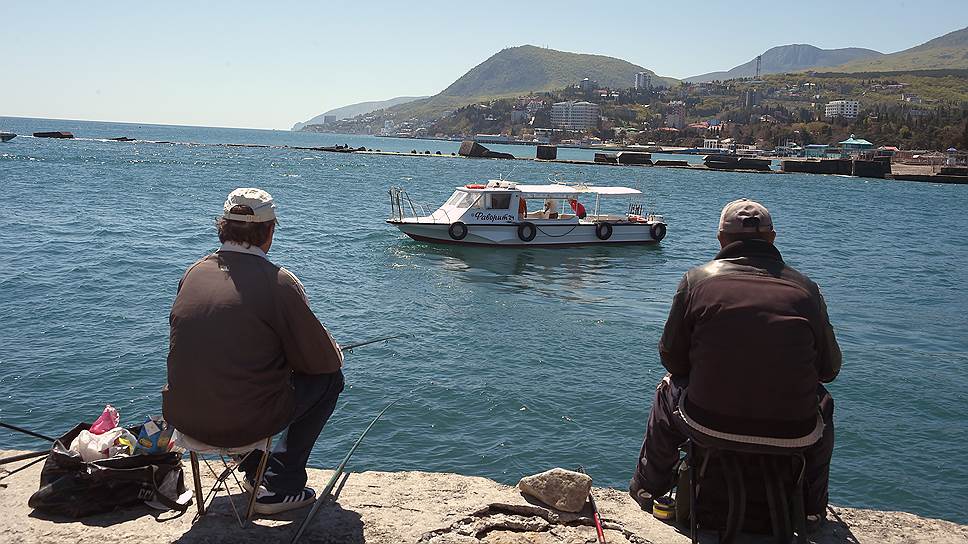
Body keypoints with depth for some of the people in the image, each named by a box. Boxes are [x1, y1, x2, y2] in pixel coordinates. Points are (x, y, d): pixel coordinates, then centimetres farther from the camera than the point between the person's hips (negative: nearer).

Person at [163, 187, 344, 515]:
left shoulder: (193, 273, 3)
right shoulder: (278, 283, -16)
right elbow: (322, 360, -9)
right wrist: (335, 351, 15)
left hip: (182, 418, 7)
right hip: (242, 423, -7)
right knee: (329, 378, 13)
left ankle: (254, 470, 39)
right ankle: (281, 487, 16)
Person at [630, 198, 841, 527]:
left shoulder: (697, 279, -3)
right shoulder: (806, 289, 0)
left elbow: (672, 359, 3)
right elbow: (829, 368, 9)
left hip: (709, 419, -1)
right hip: (792, 428, 1)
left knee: (668, 391, 32)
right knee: (823, 401, 35)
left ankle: (648, 490, 47)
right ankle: (813, 506, 45)